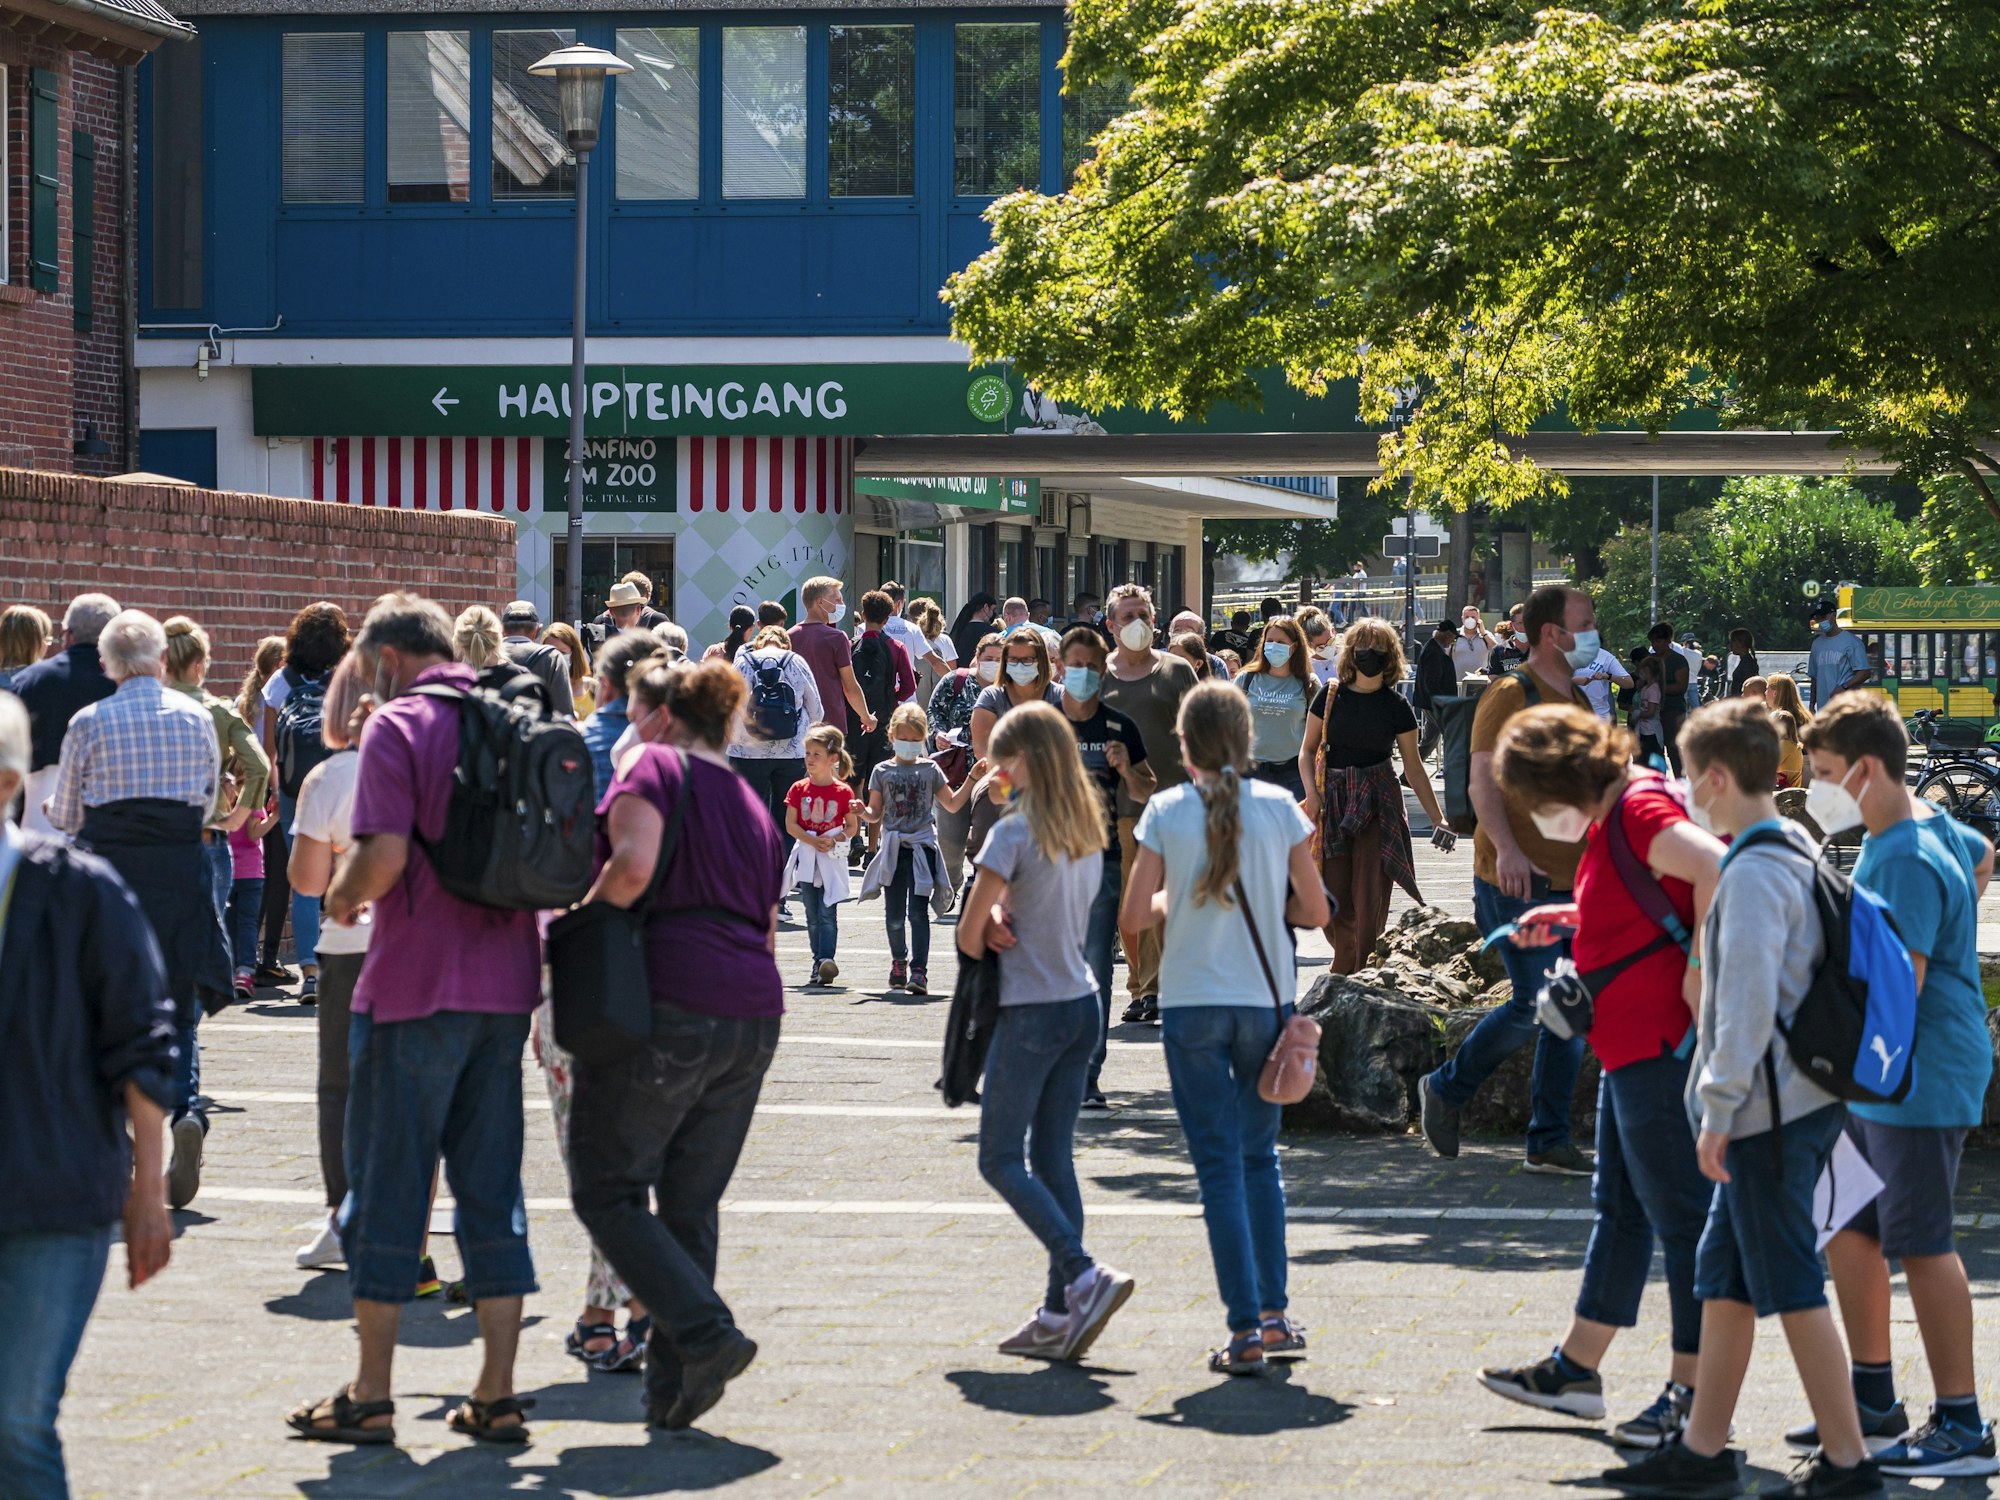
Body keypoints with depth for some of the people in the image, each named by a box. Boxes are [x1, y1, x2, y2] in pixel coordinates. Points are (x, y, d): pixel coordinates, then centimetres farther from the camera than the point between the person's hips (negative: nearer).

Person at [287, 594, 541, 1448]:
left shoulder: (399, 726, -9)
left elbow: (385, 855, -19)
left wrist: (344, 898, 0)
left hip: (414, 985, -6)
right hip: (504, 984, 6)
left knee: (387, 1186, 2)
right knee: (492, 1191, 9)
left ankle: (370, 1397, 6)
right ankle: (496, 1394, 8)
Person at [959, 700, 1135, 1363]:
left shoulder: (1015, 833, -15)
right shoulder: (1089, 830, 8)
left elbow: (969, 935, -12)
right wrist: (1003, 919, -4)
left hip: (1032, 1010, -7)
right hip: (1082, 1003, 7)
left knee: (1001, 1159, 0)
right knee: (1053, 1155, 9)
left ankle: (1085, 1276, -16)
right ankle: (1060, 1313, 7)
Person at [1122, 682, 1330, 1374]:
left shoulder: (1166, 811, -5)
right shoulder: (1279, 806, -2)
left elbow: (1134, 915, -5)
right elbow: (1315, 911, 0)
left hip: (1192, 1004, -1)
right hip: (1265, 1003, 2)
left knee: (1219, 1166, 2)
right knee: (1260, 1156, 18)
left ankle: (1246, 1330, -4)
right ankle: (1274, 1314, 18)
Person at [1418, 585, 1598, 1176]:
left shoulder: (1579, 702, 17)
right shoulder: (1511, 696, -8)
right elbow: (1483, 779, -18)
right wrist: (1507, 848, -31)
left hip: (1575, 883, 8)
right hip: (1521, 884, -8)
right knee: (1536, 1006, -10)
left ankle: (1549, 1141, 11)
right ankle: (1445, 1089, 11)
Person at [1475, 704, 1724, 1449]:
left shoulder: (1641, 810, -18)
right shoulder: (1612, 815, 14)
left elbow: (1718, 870, -33)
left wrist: (1701, 967, -24)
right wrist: (1569, 918, 20)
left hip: (1661, 1044, -11)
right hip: (1632, 1045, 11)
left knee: (1680, 1214, -4)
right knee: (1619, 1207, 18)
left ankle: (1693, 1392, 2)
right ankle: (1575, 1371, 29)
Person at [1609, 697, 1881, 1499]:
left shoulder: (1754, 874, -18)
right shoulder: (1799, 853, 12)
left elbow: (1747, 1003, -22)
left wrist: (1719, 1110, -18)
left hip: (1768, 1108, -10)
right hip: (1799, 1097, 10)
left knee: (1791, 1287, -2)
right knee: (1723, 1277, 14)